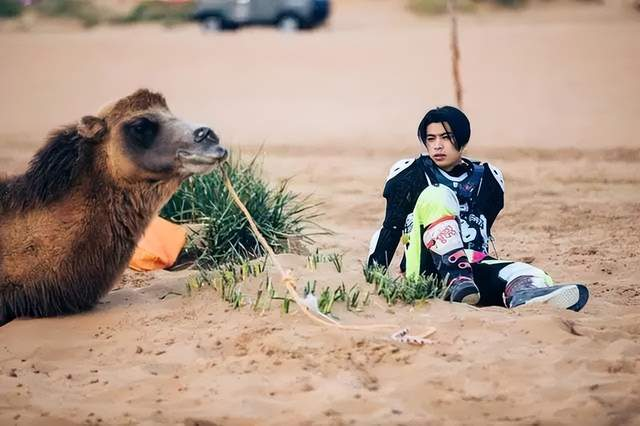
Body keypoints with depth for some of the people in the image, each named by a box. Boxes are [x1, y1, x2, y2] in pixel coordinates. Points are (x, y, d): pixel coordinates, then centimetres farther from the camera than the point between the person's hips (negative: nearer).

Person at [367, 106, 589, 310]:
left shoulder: (487, 179, 15)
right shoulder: (410, 174, 8)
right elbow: (391, 227, 8)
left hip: (473, 264, 3)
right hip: (426, 268, -2)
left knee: (531, 276, -29)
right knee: (436, 195, -26)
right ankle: (458, 280, -43)